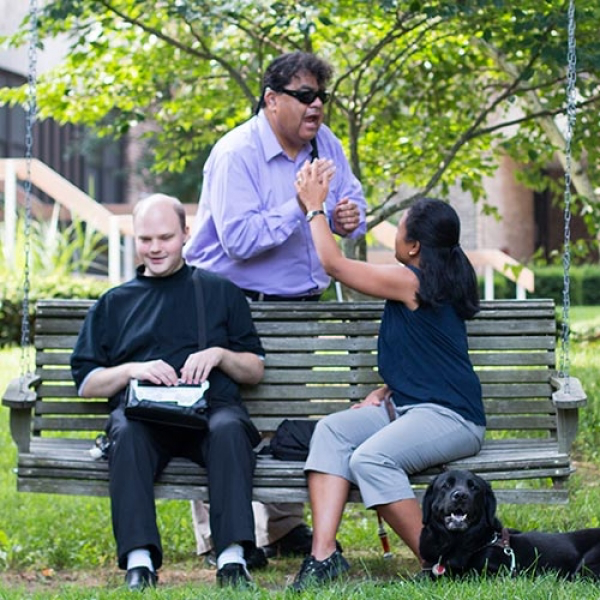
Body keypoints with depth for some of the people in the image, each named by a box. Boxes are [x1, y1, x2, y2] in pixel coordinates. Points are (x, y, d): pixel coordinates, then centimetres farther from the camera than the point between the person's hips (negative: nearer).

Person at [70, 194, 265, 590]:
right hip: (141, 412, 0)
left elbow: (256, 371, 20)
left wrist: (219, 355, -1)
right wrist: (132, 369, -2)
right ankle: (139, 560, -43)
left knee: (229, 429, -36)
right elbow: (87, 383, 17)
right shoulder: (114, 303, 25)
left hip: (210, 408, 0)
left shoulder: (221, 292, 24)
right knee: (126, 432, -36)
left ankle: (233, 557, -42)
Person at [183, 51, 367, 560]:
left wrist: (350, 217, -10)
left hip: (298, 304, 7)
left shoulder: (325, 145, 5)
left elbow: (354, 203, 14)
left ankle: (285, 528, 25)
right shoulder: (236, 154, -18)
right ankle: (218, 538, -4)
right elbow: (239, 239, -26)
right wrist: (301, 207, -31)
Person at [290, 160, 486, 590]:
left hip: (451, 417, -10)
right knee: (332, 430, -9)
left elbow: (333, 263, -5)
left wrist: (314, 206, 7)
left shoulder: (409, 280, -13)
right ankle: (324, 553, -21)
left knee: (370, 458, -32)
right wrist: (382, 393, 11)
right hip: (409, 408, 10)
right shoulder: (443, 281, 17)